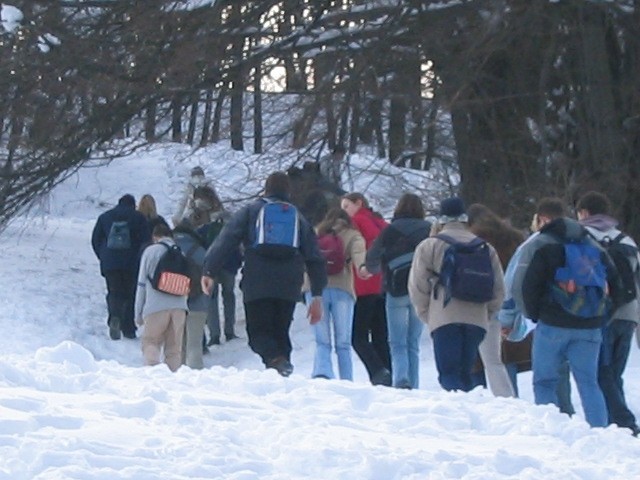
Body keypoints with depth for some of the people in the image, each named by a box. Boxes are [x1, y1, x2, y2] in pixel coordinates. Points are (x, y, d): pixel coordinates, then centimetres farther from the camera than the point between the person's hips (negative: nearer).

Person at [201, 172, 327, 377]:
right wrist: (317, 296, 18)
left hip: (257, 285, -3)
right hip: (289, 288, 3)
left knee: (259, 331, 0)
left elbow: (225, 240, -1)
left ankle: (275, 359, -30)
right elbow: (315, 258, 17)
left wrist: (210, 271, -4)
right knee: (280, 332, 13)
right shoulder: (298, 218, 21)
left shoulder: (250, 211, 12)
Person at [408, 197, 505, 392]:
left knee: (449, 374, -6)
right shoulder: (485, 249, 14)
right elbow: (498, 290, 14)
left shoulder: (429, 246, 3)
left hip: (445, 319, -4)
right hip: (477, 321, 4)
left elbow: (418, 287, 2)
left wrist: (427, 314, 15)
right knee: (464, 373, 12)